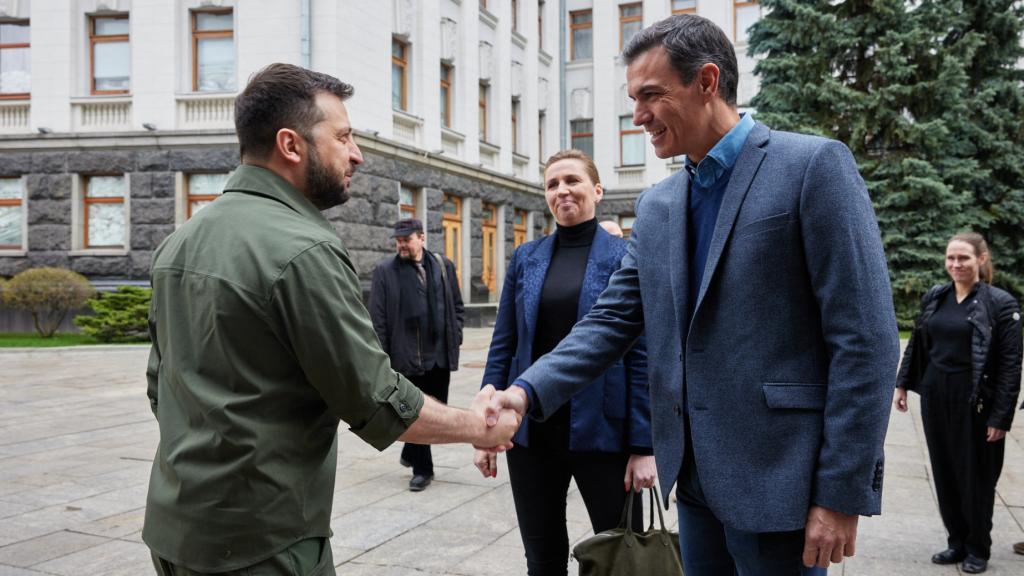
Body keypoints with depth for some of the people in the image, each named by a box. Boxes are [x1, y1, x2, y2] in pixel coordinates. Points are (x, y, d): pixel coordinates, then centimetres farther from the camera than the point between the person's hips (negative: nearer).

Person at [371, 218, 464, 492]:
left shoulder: (444, 266, 7)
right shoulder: (385, 271, -3)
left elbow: (457, 305, 13)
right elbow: (378, 318, -4)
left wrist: (455, 339, 3)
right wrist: (382, 356, -8)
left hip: (441, 355, 4)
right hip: (408, 356, -4)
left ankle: (411, 454, 35)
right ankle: (422, 469, 17)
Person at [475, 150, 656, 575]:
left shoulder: (626, 259, -3)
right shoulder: (525, 258, 6)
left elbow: (643, 357, -6)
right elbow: (502, 345, 7)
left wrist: (644, 446, -11)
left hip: (601, 428, -3)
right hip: (532, 428, 3)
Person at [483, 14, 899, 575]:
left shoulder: (813, 165, -9)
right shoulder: (656, 204, 11)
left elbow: (866, 338, -13)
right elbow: (613, 318, 9)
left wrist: (842, 495, -15)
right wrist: (527, 391, -7)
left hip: (777, 478, -6)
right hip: (695, 476, 6)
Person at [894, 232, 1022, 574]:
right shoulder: (934, 298, 7)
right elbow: (916, 346, 15)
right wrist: (902, 384, 10)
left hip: (974, 403, -5)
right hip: (934, 398, 5)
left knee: (975, 477, 6)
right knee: (944, 474, 11)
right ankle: (957, 542, 26)